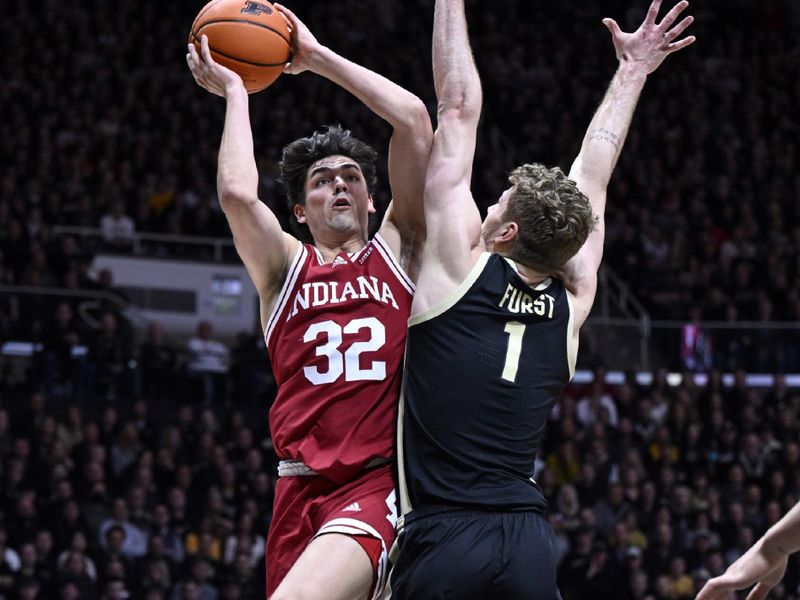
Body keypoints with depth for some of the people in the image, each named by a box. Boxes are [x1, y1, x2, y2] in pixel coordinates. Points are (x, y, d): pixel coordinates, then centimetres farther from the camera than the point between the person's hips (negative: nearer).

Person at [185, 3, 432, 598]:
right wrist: (234, 91, 6)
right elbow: (236, 193, -8)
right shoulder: (285, 266, 12)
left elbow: (413, 118, 4)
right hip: (304, 487, 3)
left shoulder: (397, 250, 12)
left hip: (381, 483, -3)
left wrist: (318, 57, 10)